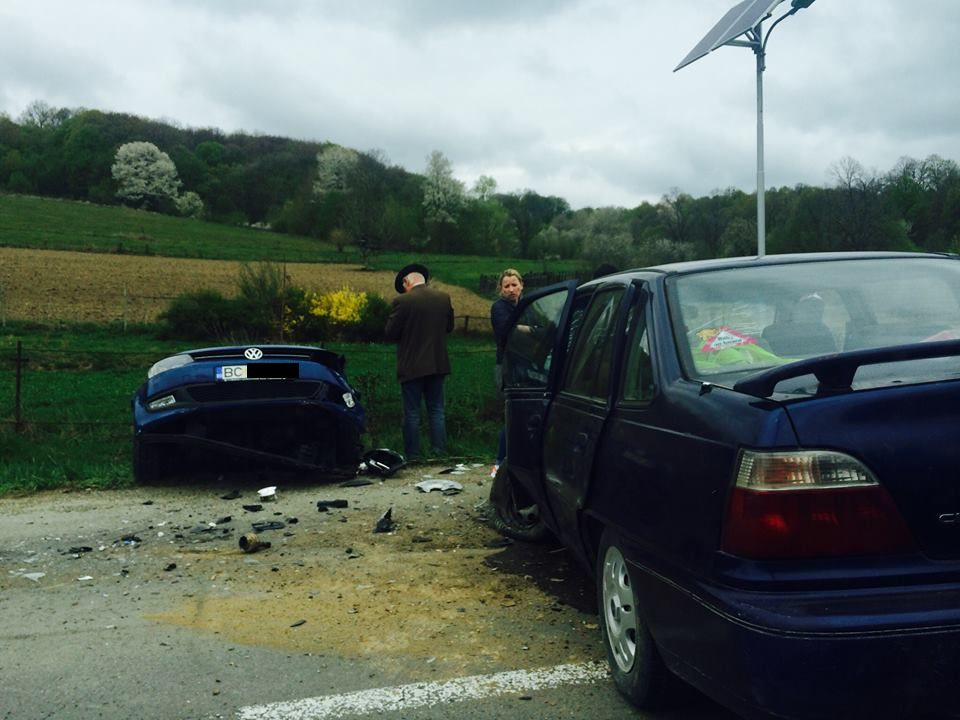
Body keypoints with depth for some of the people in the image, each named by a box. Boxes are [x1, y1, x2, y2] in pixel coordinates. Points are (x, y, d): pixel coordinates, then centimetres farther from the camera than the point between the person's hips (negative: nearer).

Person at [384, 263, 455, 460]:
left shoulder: (402, 302, -15)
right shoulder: (444, 298, -1)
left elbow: (390, 333, -10)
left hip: (411, 366, -4)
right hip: (437, 364, 4)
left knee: (412, 413, 5)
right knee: (436, 410, 13)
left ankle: (412, 456, 10)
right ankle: (439, 453, 13)